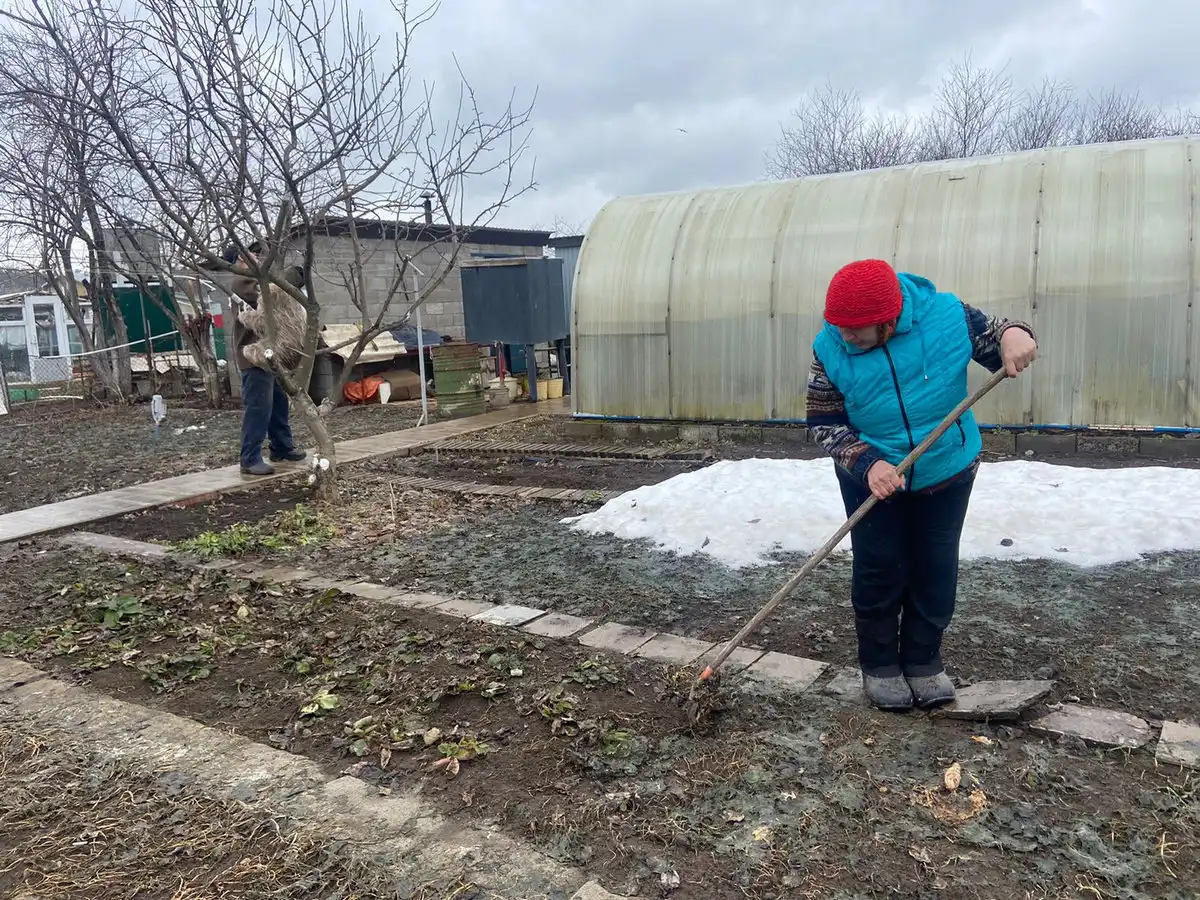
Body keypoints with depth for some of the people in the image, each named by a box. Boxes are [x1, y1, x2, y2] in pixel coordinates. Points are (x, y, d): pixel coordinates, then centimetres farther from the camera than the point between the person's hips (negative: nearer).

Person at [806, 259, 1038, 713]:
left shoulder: (946, 314, -21)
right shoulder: (831, 348, -19)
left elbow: (992, 337, -5)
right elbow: (824, 424, -14)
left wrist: (1014, 334, -30)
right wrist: (867, 463, -29)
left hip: (947, 472, 1)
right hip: (871, 476, -1)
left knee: (936, 570, 10)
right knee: (878, 570, 4)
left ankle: (923, 660, 29)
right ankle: (879, 664, 23)